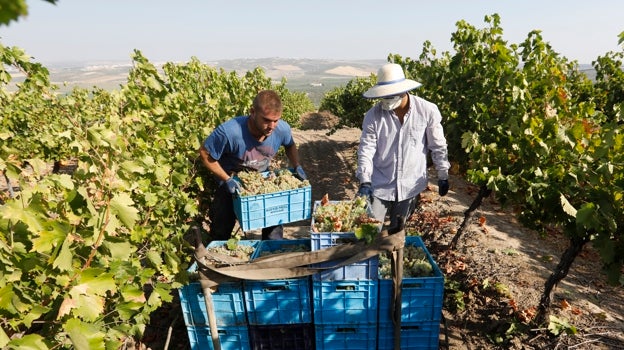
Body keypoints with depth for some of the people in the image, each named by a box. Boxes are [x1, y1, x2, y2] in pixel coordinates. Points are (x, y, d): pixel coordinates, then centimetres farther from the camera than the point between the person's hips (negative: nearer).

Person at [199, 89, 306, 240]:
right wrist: (226, 180, -26)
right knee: (221, 232, 7)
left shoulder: (283, 129, -26)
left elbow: (290, 146, 1)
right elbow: (205, 154, -21)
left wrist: (297, 166, -14)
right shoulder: (229, 132, -39)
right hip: (232, 184, -2)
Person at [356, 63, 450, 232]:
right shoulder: (373, 115, -10)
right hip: (379, 185, 0)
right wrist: (364, 181, -21)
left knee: (398, 232, 15)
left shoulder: (427, 110, -10)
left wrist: (443, 176, 7)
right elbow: (366, 148, -11)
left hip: (411, 185, 0)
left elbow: (438, 146, 0)